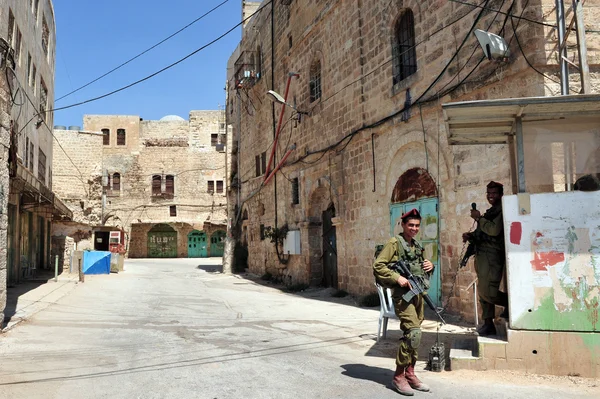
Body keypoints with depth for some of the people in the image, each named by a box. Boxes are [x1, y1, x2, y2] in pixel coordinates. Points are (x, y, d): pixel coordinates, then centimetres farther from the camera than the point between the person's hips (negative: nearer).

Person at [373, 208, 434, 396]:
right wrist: (397, 277, -21)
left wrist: (430, 266, 5)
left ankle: (409, 373, 23)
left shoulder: (417, 246, 16)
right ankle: (398, 376, -4)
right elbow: (378, 266, -13)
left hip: (418, 294, 8)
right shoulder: (394, 243, -7)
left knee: (413, 334, 11)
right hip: (403, 294, -8)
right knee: (413, 333, -16)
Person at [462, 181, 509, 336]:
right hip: (481, 255, 9)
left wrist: (479, 218, -12)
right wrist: (470, 236, 9)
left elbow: (494, 230, -22)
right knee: (483, 292, 10)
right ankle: (488, 324, 16)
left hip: (492, 256, -9)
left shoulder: (502, 210, -7)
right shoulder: (490, 212, 22)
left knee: (488, 292, -15)